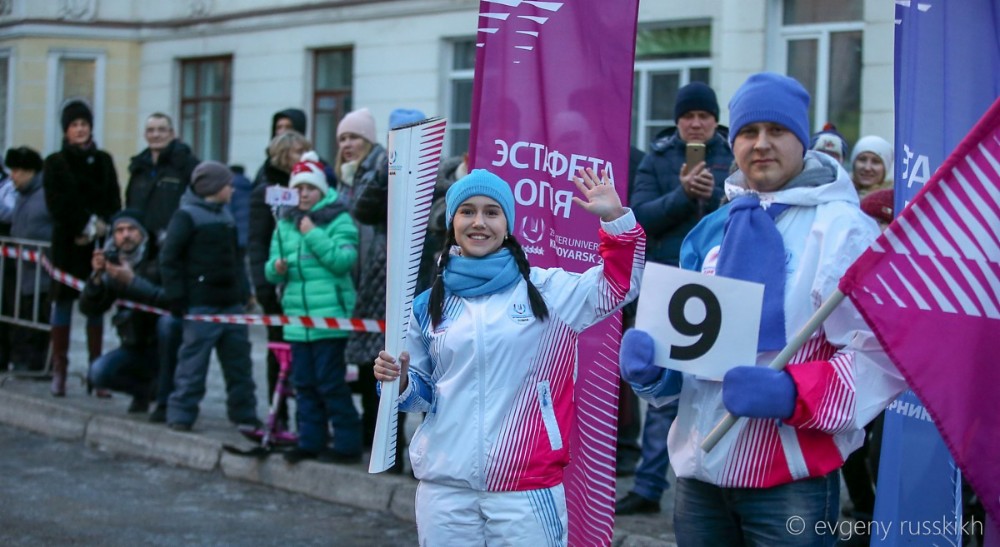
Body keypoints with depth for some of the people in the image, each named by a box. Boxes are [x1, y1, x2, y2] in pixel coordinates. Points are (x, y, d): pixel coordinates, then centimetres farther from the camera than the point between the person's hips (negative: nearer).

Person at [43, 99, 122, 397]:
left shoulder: (103, 161, 11)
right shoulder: (55, 163, 3)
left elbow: (113, 203, 6)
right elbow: (58, 205, -5)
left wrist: (100, 227, -9)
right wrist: (87, 225, -11)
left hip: (99, 243, 2)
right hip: (67, 243, -2)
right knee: (63, 301, -1)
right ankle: (59, 371, 1)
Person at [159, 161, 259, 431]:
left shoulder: (226, 216, 17)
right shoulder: (186, 216, -8)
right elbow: (169, 258, -11)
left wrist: (243, 291, 17)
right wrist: (176, 297, -15)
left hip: (230, 302, 8)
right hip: (201, 304, -8)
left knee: (238, 358, 10)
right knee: (193, 361, -6)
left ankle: (244, 413, 18)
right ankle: (180, 415, 1)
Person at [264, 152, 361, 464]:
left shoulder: (338, 219, -2)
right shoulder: (285, 224, 15)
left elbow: (345, 260, -15)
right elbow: (272, 270, 17)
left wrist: (313, 234, -16)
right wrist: (277, 269, -6)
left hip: (330, 317, -6)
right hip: (297, 317, 6)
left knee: (330, 382, -7)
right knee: (304, 383, 10)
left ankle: (347, 444, -1)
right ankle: (311, 441, 18)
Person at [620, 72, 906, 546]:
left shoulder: (841, 227, -8)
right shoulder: (713, 230, 11)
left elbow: (881, 355, -15)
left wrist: (791, 393, -28)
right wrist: (651, 361, -4)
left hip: (791, 479, -6)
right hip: (699, 470, 6)